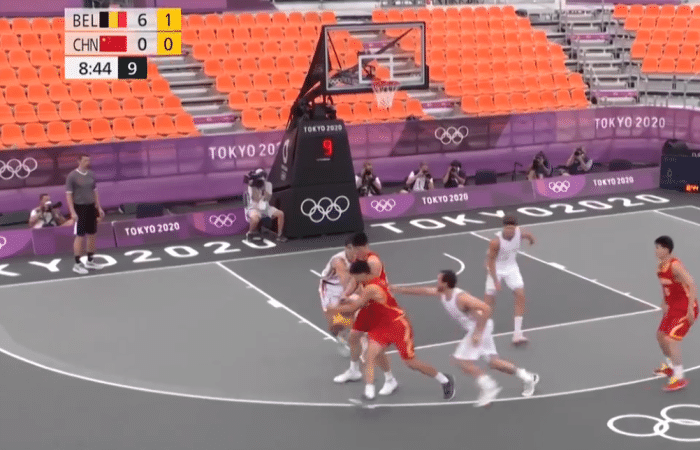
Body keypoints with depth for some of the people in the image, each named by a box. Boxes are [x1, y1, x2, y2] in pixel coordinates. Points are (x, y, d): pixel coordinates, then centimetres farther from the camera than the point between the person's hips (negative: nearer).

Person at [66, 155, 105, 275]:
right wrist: (72, 212, -17)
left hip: (91, 208, 6)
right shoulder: (72, 176, -8)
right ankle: (77, 264, 3)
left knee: (92, 235, 10)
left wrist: (99, 207, 13)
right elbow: (68, 195, -9)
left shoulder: (91, 175, 9)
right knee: (80, 236, -4)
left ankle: (90, 261, 21)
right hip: (80, 208, -6)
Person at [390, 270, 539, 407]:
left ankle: (489, 387, -3)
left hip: (480, 327, -9)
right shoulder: (441, 293, -1)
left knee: (462, 360, -10)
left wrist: (478, 333, -31)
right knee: (492, 361, 13)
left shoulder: (461, 297, -27)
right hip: (474, 328, 9)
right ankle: (528, 377, 25)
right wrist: (396, 289, 5)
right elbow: (420, 291, 8)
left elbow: (486, 309, -31)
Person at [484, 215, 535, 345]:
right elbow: (491, 260, -21)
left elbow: (529, 236, 8)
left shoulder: (520, 233, -18)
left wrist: (531, 239, 29)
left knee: (520, 295, -11)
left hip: (511, 267, 4)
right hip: (496, 269, -4)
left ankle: (517, 334, -8)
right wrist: (495, 281, -23)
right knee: (489, 300, -1)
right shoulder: (496, 241, -30)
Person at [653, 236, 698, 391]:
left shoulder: (675, 265, -25)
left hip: (686, 310, -10)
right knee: (660, 335, 19)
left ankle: (679, 378, -12)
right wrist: (665, 302, 19)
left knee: (670, 339, -18)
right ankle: (670, 367, 41)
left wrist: (690, 309, -31)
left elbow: (692, 285, -30)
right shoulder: (661, 265, 3)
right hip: (673, 308, 10)